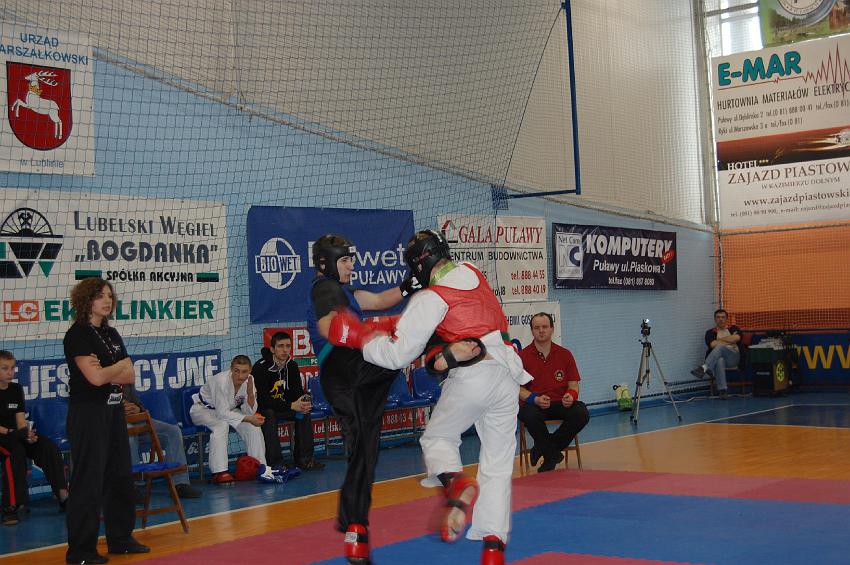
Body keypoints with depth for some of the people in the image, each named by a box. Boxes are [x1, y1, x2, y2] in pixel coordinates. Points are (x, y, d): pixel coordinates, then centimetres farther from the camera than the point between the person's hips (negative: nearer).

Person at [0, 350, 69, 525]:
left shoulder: (16, 389, 12)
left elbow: (21, 421, 5)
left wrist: (27, 434, -15)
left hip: (15, 436, 6)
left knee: (49, 447, -17)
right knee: (16, 451, -36)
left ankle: (63, 496, -21)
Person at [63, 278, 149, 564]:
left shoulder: (111, 334, 13)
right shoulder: (77, 334, -11)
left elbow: (130, 376, 6)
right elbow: (95, 377, -20)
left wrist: (107, 372, -13)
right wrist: (122, 365, -3)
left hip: (114, 411, 8)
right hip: (88, 413, -8)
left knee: (120, 476, 13)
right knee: (89, 481, -5)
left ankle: (120, 538, 25)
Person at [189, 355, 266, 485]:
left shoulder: (249, 381, -14)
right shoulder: (221, 381, -33)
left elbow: (249, 412, -13)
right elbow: (222, 413, -34)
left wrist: (250, 393, -30)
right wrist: (248, 419, -37)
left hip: (228, 409, 6)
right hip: (202, 409, -6)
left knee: (253, 426, -13)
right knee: (221, 425, -35)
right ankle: (219, 472, -34)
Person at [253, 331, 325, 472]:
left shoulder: (292, 366, -2)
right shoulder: (261, 367, -24)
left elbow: (297, 392, 4)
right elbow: (262, 399, -30)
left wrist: (303, 404, -22)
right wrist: (291, 406, -34)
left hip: (281, 406, 7)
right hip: (259, 408, -7)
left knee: (304, 412, -12)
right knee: (270, 415, -36)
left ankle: (304, 459, -10)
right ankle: (275, 463, -34)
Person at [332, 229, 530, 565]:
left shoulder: (430, 299, -8)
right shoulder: (472, 273, 10)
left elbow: (398, 354, -9)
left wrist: (360, 338, 4)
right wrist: (397, 323, 18)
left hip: (471, 378, -6)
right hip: (507, 374, 6)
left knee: (437, 438, 18)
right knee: (498, 464, 10)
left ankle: (456, 482, -13)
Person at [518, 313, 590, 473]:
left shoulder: (565, 354, 9)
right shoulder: (523, 356, 2)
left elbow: (573, 384, 10)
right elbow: (517, 388, -1)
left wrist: (571, 396, -14)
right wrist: (535, 399, -19)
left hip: (560, 404, 3)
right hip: (533, 404, -2)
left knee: (582, 413, -27)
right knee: (530, 415, -37)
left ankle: (545, 448, -10)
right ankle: (553, 453, -10)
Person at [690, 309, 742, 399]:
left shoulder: (733, 329, 18)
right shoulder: (710, 332, 17)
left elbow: (737, 338, -5)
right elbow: (712, 344, -3)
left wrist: (720, 339, 1)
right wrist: (730, 341, 3)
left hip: (733, 357, -1)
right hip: (717, 358, 1)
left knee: (720, 347, -34)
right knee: (719, 361, -39)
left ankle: (704, 368, -49)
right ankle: (722, 390, -47)